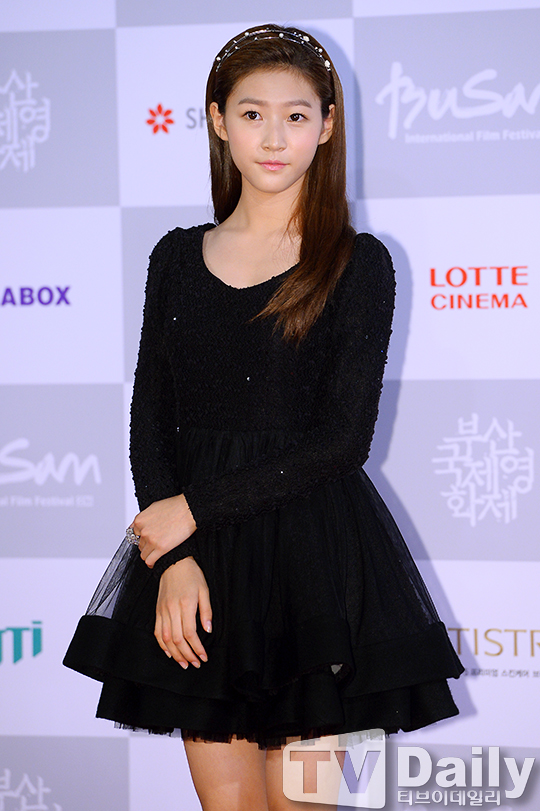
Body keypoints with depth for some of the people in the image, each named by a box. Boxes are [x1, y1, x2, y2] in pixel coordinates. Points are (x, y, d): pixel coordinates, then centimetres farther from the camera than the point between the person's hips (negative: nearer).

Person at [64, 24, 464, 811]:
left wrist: (196, 510, -11)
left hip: (317, 562, -2)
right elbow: (151, 421, 5)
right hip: (197, 565, 3)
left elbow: (342, 440, -9)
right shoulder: (177, 258, 8)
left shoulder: (358, 263, -2)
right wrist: (174, 559, -10)